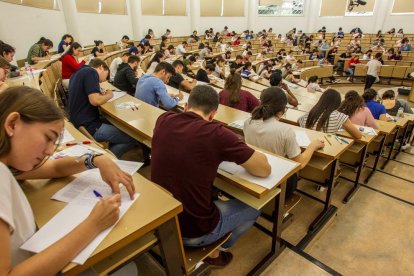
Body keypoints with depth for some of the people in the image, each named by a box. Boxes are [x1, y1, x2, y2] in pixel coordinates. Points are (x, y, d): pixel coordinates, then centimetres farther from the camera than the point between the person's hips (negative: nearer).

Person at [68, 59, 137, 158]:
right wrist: (108, 95, -3)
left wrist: (101, 94, 11)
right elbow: (95, 101, -22)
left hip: (78, 122, 10)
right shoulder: (91, 72, -11)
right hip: (88, 127, -10)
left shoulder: (79, 72, 17)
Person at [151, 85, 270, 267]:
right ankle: (214, 252, 32)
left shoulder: (163, 121, -7)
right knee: (254, 208, 18)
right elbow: (265, 169, -12)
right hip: (194, 230, -6)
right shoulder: (217, 134, -23)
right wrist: (239, 152, 4)